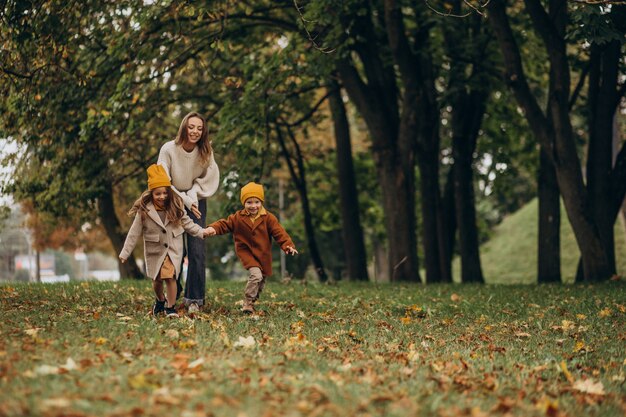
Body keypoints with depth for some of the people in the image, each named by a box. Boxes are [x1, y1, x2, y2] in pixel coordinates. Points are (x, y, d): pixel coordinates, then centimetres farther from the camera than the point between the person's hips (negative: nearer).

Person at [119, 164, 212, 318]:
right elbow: (134, 233, -7)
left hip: (173, 248, 0)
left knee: (170, 276, -13)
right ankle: (160, 301, 40)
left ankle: (171, 307, 0)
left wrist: (201, 232, -6)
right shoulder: (144, 211, -12)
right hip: (155, 249, 0)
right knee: (157, 279, 11)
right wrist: (125, 253, -5)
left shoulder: (176, 207, -6)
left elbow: (186, 223, 5)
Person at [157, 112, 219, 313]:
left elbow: (205, 179, 2)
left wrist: (193, 195, -13)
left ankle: (194, 299, 0)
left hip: (196, 203, 1)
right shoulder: (168, 150, -17)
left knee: (196, 250, -9)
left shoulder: (206, 152, -10)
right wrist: (185, 200, -18)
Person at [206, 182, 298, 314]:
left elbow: (279, 233, -12)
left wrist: (288, 245, -26)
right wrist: (213, 228, -26)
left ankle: (252, 301, 36)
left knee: (261, 280, 13)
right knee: (256, 275, -24)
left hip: (263, 255, 3)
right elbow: (224, 224, -5)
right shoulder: (238, 218, -6)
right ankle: (248, 303, -11)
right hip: (246, 252, -3)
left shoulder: (268, 218, -8)